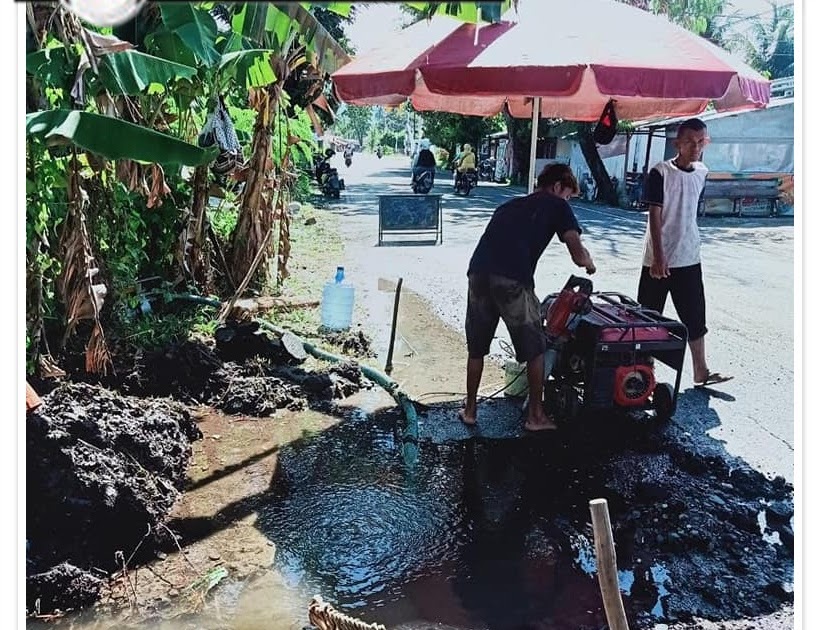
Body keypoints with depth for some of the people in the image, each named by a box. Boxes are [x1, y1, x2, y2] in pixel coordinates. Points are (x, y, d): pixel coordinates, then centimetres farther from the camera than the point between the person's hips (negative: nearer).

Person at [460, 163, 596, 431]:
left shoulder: (509, 205, 32)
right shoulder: (557, 205, 16)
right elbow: (578, 255, 7)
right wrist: (589, 263, 29)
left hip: (478, 272, 5)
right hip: (512, 279, -5)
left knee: (476, 347, 19)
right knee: (534, 348, 13)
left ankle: (470, 409, 30)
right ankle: (536, 415, 23)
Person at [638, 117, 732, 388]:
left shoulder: (702, 173, 6)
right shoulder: (660, 173, -11)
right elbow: (655, 215, -15)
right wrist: (659, 256, -20)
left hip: (689, 259, 5)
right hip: (659, 259, -5)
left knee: (695, 316, 8)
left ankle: (701, 371, 16)